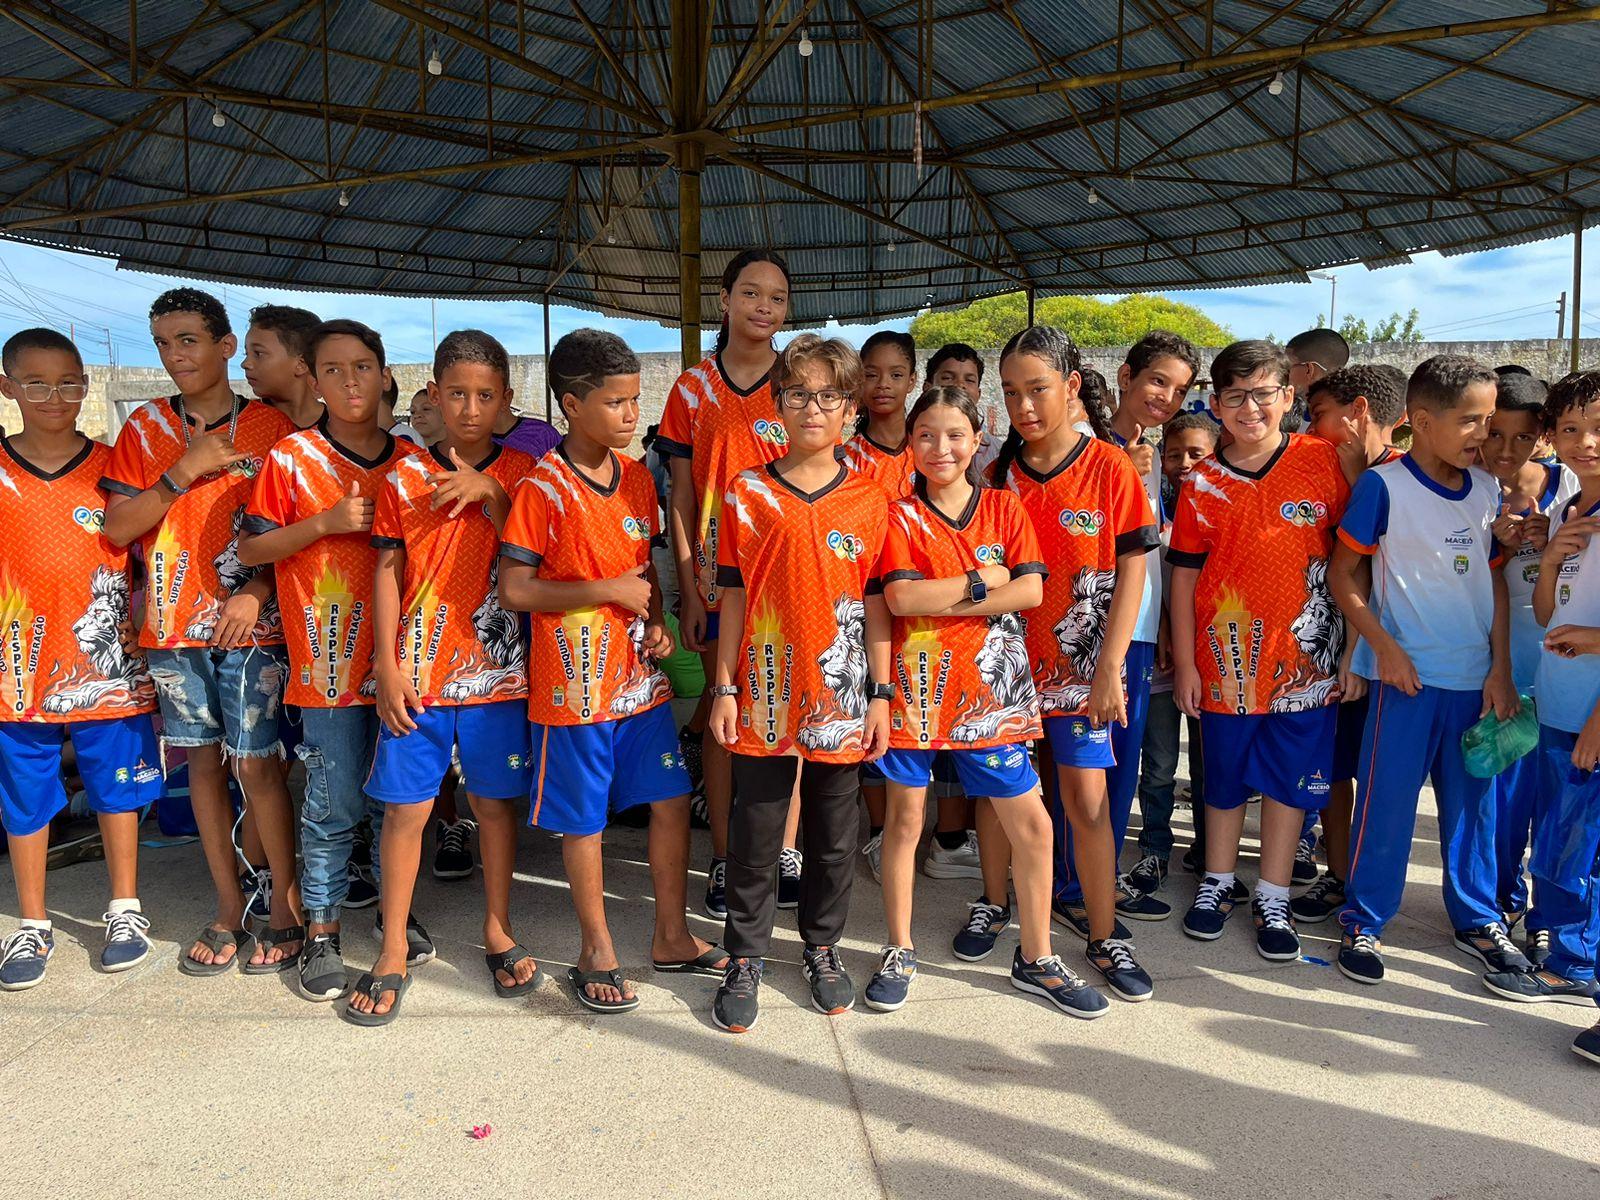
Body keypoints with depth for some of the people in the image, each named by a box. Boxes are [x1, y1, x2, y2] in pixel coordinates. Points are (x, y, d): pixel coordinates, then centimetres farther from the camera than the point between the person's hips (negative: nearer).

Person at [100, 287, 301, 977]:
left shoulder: (270, 428, -1)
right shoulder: (145, 428, 7)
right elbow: (117, 528, 0)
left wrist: (258, 594, -15)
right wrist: (185, 471, -10)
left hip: (251, 625, -3)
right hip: (172, 627, 3)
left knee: (256, 763, -3)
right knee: (204, 761, 10)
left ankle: (286, 907, 11)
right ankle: (228, 907, 22)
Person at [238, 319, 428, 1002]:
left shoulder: (411, 461, 7)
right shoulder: (292, 459, -2)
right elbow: (250, 550, -3)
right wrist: (325, 522, -14)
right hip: (329, 658, -3)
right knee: (333, 804, 2)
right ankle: (322, 933, 16)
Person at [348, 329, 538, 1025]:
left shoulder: (519, 474, 3)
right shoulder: (406, 476, 2)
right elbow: (387, 574, 2)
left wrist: (489, 491, -16)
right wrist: (386, 666, -3)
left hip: (497, 669, 0)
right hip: (417, 672, 0)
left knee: (496, 802, 10)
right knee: (406, 807, 4)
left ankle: (498, 934, 26)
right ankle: (396, 948, 18)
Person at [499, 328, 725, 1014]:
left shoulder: (637, 477, 6)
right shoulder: (544, 489, -13)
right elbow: (513, 589, -16)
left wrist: (656, 622, 0)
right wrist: (608, 591, -18)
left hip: (640, 676, 6)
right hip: (575, 686, -6)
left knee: (671, 800, 11)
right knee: (584, 821, 7)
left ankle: (671, 937, 28)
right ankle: (597, 954, 25)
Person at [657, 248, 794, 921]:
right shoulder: (693, 389, 5)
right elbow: (681, 494, 4)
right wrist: (687, 587, -2)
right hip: (718, 573, 0)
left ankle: (785, 849, 19)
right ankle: (722, 860, 16)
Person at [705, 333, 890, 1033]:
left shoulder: (870, 501, 2)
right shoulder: (747, 494, 0)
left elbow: (876, 604, 3)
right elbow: (733, 597, 2)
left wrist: (881, 695, 1)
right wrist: (724, 688, -1)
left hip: (841, 694, 1)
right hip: (765, 691, -1)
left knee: (834, 835, 13)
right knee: (755, 836, 8)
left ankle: (822, 948, 32)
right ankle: (744, 959, 24)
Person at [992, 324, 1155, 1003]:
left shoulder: (1109, 466, -7)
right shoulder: (999, 471, 1)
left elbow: (1131, 571, -6)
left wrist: (1110, 669, -10)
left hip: (1080, 663, -2)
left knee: (1086, 796, 0)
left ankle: (1104, 935, 14)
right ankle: (994, 902, 32)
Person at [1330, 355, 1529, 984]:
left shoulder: (1486, 489, 7)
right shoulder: (1383, 485, -9)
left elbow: (1495, 580, 11)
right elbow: (1342, 573, -6)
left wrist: (1501, 668, 5)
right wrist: (1383, 645, -13)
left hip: (1476, 677, 5)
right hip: (1408, 674, -5)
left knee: (1473, 801, 15)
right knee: (1386, 802, 1)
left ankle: (1477, 919, 32)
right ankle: (1362, 921, 16)